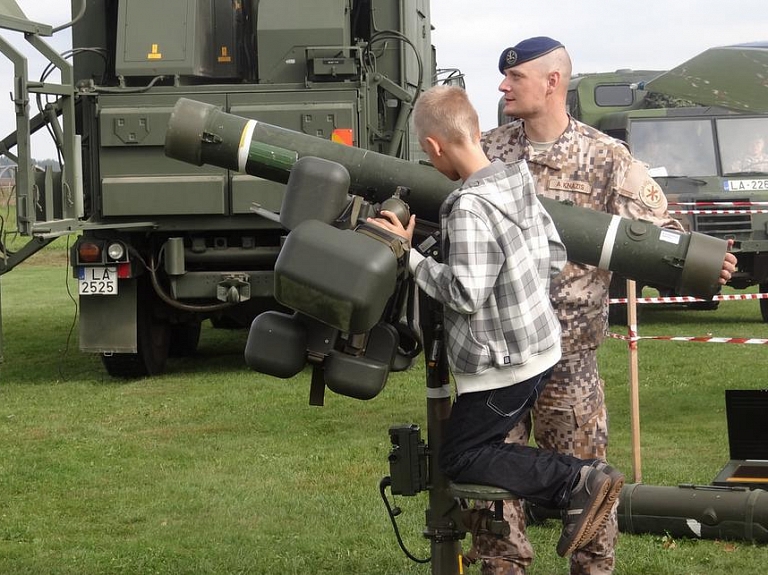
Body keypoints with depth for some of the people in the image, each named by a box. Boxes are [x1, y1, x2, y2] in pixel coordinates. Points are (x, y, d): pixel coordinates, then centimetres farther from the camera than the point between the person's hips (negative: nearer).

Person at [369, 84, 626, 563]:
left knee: (459, 458, 4)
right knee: (483, 442, 20)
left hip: (504, 362, -9)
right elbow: (555, 258, 9)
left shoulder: (469, 208, -25)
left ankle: (576, 482, -7)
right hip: (540, 345, 9)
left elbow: (464, 294, -27)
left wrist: (409, 255, -19)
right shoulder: (519, 182, 3)